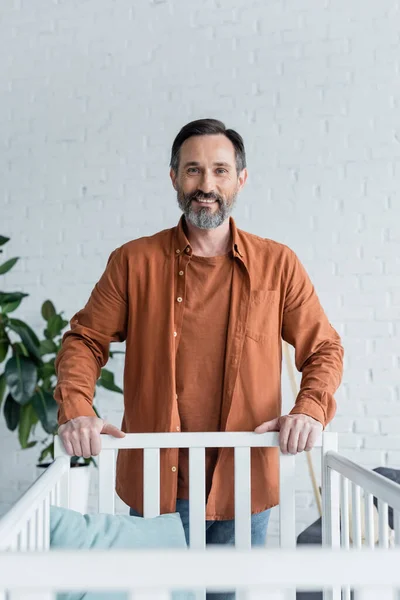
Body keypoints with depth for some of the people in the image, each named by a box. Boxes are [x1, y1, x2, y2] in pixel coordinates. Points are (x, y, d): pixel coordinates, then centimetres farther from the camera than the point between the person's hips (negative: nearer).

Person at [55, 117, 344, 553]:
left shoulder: (278, 264, 2)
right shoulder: (134, 262, 1)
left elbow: (324, 349, 6)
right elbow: (85, 340, 4)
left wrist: (309, 410, -12)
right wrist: (75, 410, -13)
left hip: (244, 484, 1)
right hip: (156, 484, 0)